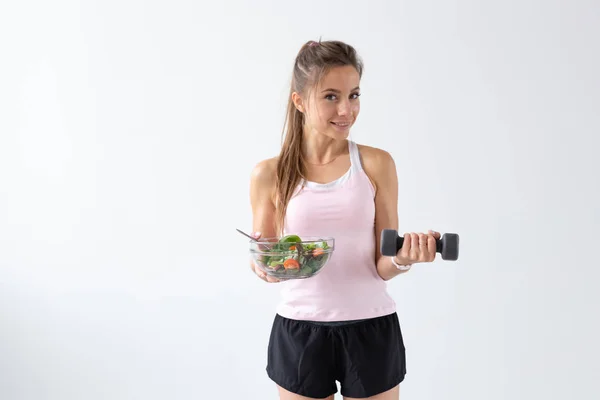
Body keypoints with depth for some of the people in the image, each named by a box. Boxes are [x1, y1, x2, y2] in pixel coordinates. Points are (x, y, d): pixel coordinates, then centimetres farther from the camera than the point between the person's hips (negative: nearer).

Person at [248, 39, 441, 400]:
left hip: (370, 329, 0)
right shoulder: (270, 174, -6)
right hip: (299, 332, 0)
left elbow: (383, 267, -4)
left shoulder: (377, 164, -6)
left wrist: (403, 258, -26)